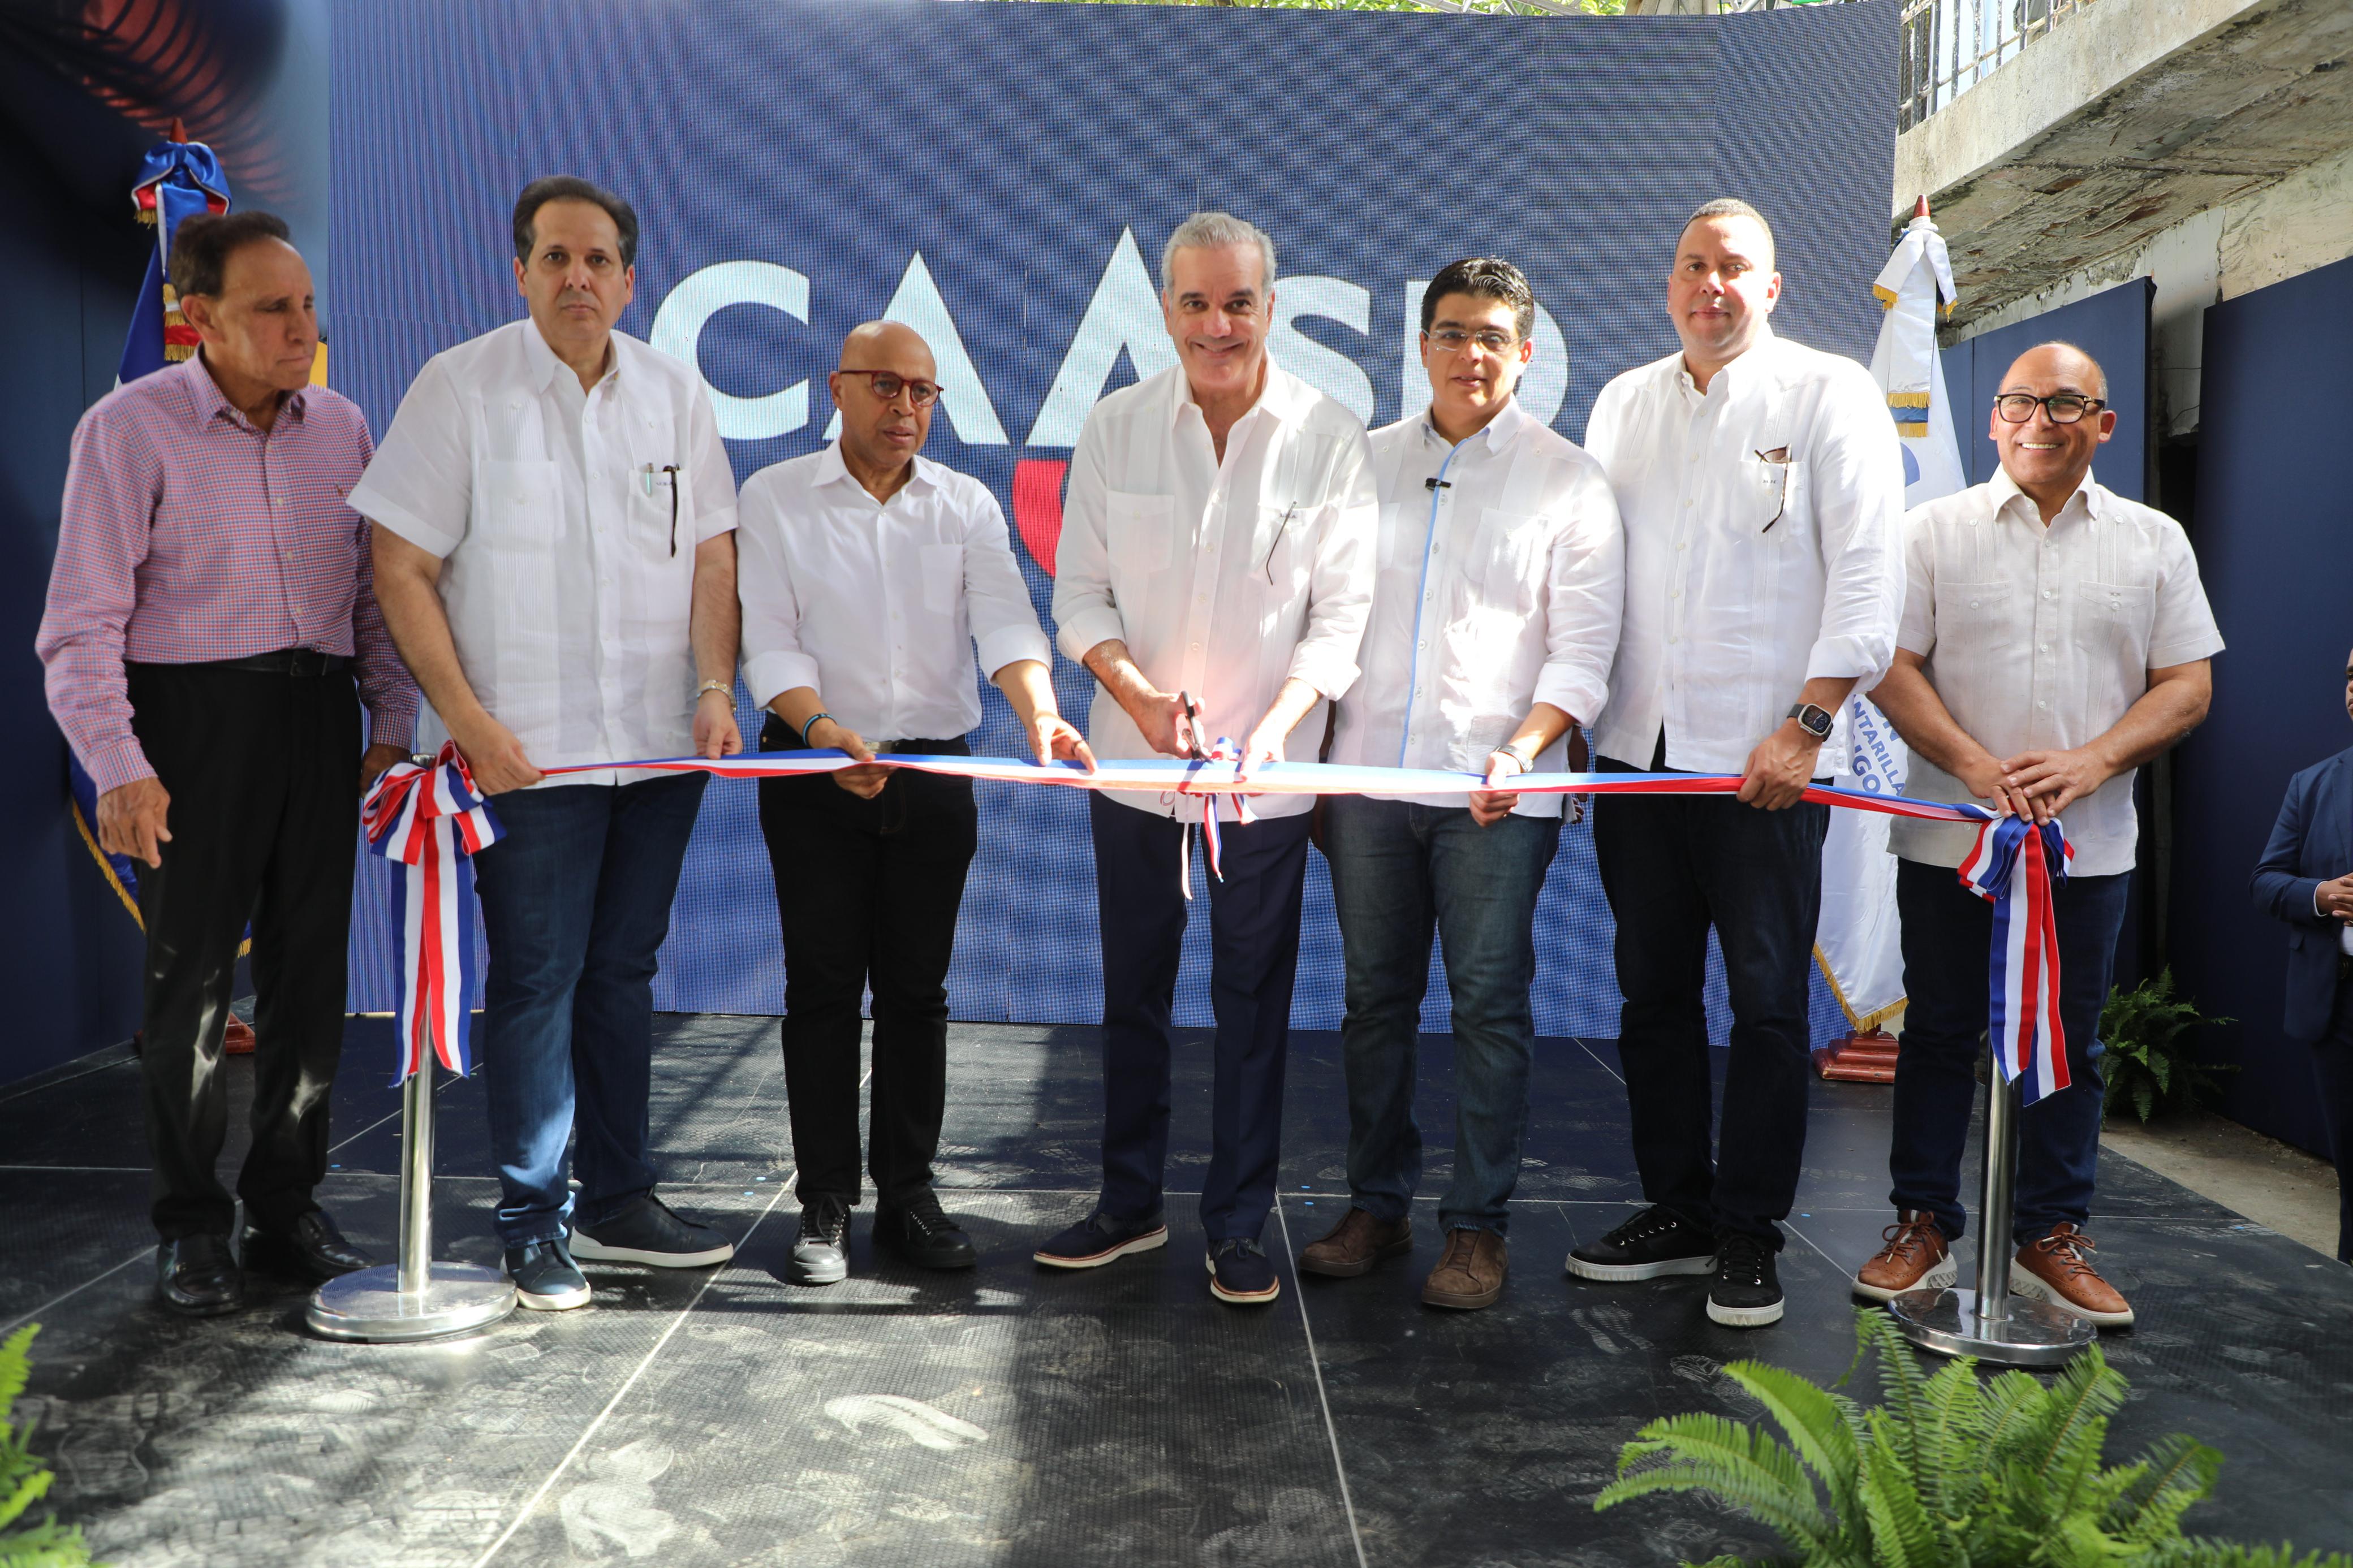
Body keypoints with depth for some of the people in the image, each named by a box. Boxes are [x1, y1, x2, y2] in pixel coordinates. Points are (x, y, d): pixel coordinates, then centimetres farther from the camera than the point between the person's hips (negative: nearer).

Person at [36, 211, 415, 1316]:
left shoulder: (342, 424, 8)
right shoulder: (129, 428, -6)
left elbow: (377, 588, 13)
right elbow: (83, 621, -8)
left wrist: (392, 722, 5)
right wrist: (118, 767, -16)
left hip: (318, 713, 4)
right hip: (193, 717, -4)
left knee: (312, 966, 7)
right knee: (190, 973, 1)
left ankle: (287, 1205, 20)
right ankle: (191, 1225, 15)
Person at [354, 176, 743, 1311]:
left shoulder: (674, 392, 9)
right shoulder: (459, 387, -3)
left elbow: (712, 553, 10)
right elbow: (401, 570, -5)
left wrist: (716, 686, -4)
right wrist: (471, 724, -13)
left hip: (660, 744, 4)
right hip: (526, 748, -4)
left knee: (623, 970, 13)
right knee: (536, 981, 0)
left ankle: (617, 1202, 25)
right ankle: (534, 1227, 13)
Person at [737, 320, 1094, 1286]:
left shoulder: (967, 506, 8)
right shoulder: (774, 499, 2)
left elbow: (1004, 619, -7)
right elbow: (770, 641, -7)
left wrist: (1039, 711, -27)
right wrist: (826, 729, -25)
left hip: (935, 773, 2)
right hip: (815, 773, -2)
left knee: (917, 989, 7)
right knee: (823, 987, 1)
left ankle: (909, 1197, 19)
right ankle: (825, 1206, 12)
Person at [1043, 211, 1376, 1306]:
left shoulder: (1330, 437, -4)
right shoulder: (1114, 429, 0)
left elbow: (1343, 610, -4)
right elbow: (1080, 592, 1)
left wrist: (1276, 723, -19)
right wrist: (1139, 694, -16)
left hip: (1267, 767, -2)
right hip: (1133, 762, 2)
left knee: (1254, 1001, 5)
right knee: (1132, 989, 12)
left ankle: (1238, 1224, 19)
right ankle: (1130, 1202, 29)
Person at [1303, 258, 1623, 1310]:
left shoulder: (1568, 481, 4)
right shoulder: (1368, 463, 13)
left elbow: (1582, 652, -1)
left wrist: (1520, 752, -17)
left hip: (1495, 790, -3)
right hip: (1367, 776, 3)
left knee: (1489, 1003, -1)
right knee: (1375, 996, 9)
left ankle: (1478, 1227, 11)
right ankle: (1376, 1206, 22)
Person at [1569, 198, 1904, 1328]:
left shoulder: (1830, 394, 1)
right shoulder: (1623, 402, 15)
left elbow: (1868, 575, -5)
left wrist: (1805, 727, -13)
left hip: (1768, 759, -4)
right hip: (1637, 748, 5)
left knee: (1766, 1001, 1)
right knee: (1654, 991, 10)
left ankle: (1750, 1233, 14)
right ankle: (1675, 1208, 23)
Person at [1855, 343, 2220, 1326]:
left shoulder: (2154, 543, 8)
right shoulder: (1937, 530, 4)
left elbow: (2187, 685, 4)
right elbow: (1891, 666, -2)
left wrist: (2090, 764, -13)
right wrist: (1974, 765, -16)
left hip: (2089, 847, 1)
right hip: (1948, 836, -1)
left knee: (2069, 1045, 8)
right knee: (1940, 1034, 6)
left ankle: (2053, 1237, 20)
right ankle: (1922, 1226, 17)